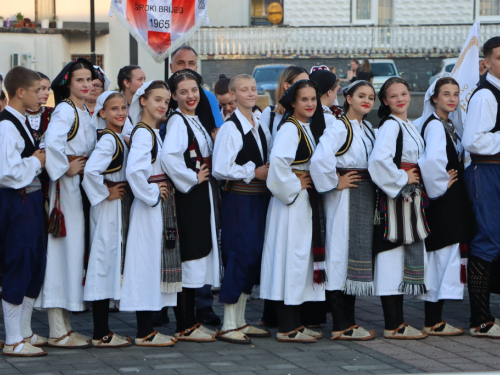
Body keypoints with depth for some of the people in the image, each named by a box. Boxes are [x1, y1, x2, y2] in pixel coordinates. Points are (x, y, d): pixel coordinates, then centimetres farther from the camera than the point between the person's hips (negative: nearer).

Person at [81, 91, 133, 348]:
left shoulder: (120, 138, 12)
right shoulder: (107, 139, -16)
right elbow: (91, 171, -30)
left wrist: (119, 192, 8)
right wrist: (106, 194, -18)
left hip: (119, 209, 9)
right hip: (108, 209, -9)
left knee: (110, 264, 11)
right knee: (104, 261, -5)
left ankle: (102, 331, 17)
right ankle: (101, 335, -2)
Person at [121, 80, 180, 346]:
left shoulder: (154, 132, 15)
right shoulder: (143, 133, -15)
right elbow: (134, 171, -27)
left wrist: (160, 192, 10)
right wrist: (151, 194, -17)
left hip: (161, 208, 10)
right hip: (150, 209, -10)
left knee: (155, 267, 11)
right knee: (148, 263, -6)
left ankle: (147, 329, 16)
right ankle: (144, 333, -2)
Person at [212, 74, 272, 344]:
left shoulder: (261, 127, 14)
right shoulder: (230, 128, -11)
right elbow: (220, 169, -17)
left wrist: (269, 171, 6)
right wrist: (254, 172, -12)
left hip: (258, 199, 8)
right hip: (238, 199, -8)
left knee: (253, 258, 10)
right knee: (238, 257, -9)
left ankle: (240, 321, 18)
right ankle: (229, 326, -4)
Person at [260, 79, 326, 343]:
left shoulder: (309, 128, 14)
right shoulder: (289, 128, -15)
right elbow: (277, 161, -30)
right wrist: (294, 186, -19)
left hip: (307, 203, 9)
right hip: (292, 203, -9)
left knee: (302, 258, 12)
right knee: (290, 258, -6)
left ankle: (295, 323, 19)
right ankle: (287, 328, -3)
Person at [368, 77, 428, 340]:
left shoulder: (409, 126, 16)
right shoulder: (390, 125, -13)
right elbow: (379, 160, -29)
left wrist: (415, 180, 11)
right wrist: (401, 180, -18)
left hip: (410, 197, 10)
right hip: (395, 198, -10)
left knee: (405, 258, 12)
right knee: (393, 255, -7)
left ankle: (397, 321, 18)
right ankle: (393, 326, -5)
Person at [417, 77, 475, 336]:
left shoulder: (447, 125, 14)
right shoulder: (434, 126, -16)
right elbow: (431, 160, -33)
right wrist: (441, 185, -19)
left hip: (452, 201, 10)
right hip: (442, 201, -10)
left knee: (443, 259, 11)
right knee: (443, 255, -7)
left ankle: (434, 320, 16)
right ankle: (433, 322, -3)